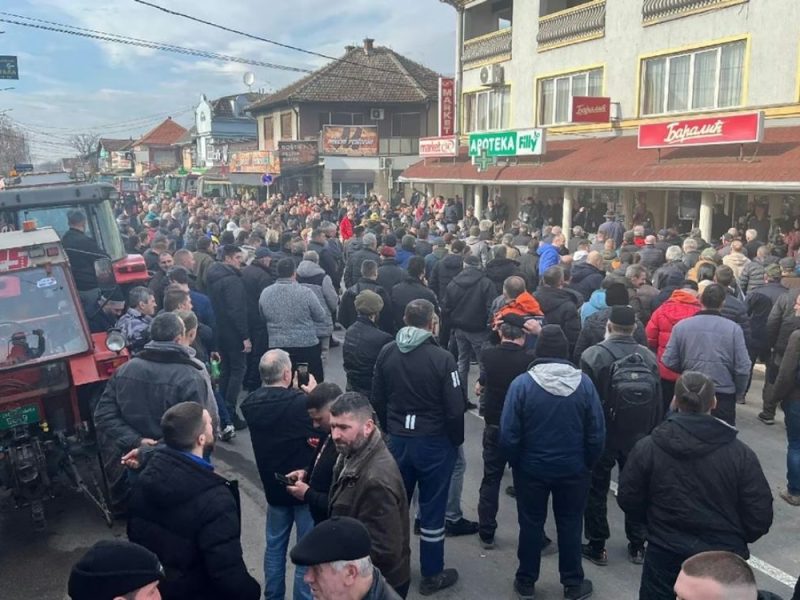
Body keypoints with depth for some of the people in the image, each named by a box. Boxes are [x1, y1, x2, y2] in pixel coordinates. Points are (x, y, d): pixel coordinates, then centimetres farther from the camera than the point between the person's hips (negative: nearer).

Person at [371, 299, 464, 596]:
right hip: (434, 442, -4)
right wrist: (456, 440, 3)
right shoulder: (442, 358, -18)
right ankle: (432, 575, 22)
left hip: (397, 440, 4)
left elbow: (377, 399, 5)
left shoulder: (387, 352, -4)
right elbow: (454, 409, -15)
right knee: (432, 508, 9)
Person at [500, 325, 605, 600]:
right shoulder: (584, 383, -12)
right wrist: (588, 463, 7)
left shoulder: (522, 383, -17)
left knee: (531, 524, 15)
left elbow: (508, 434, -15)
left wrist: (515, 463, 2)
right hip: (573, 469, 1)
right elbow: (597, 433, -7)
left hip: (531, 468, -1)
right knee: (570, 525, 17)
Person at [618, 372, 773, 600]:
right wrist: (734, 540, 12)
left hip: (665, 556, 0)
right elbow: (760, 517, -7)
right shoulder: (740, 453, -11)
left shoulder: (647, 447, -10)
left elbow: (628, 500, -2)